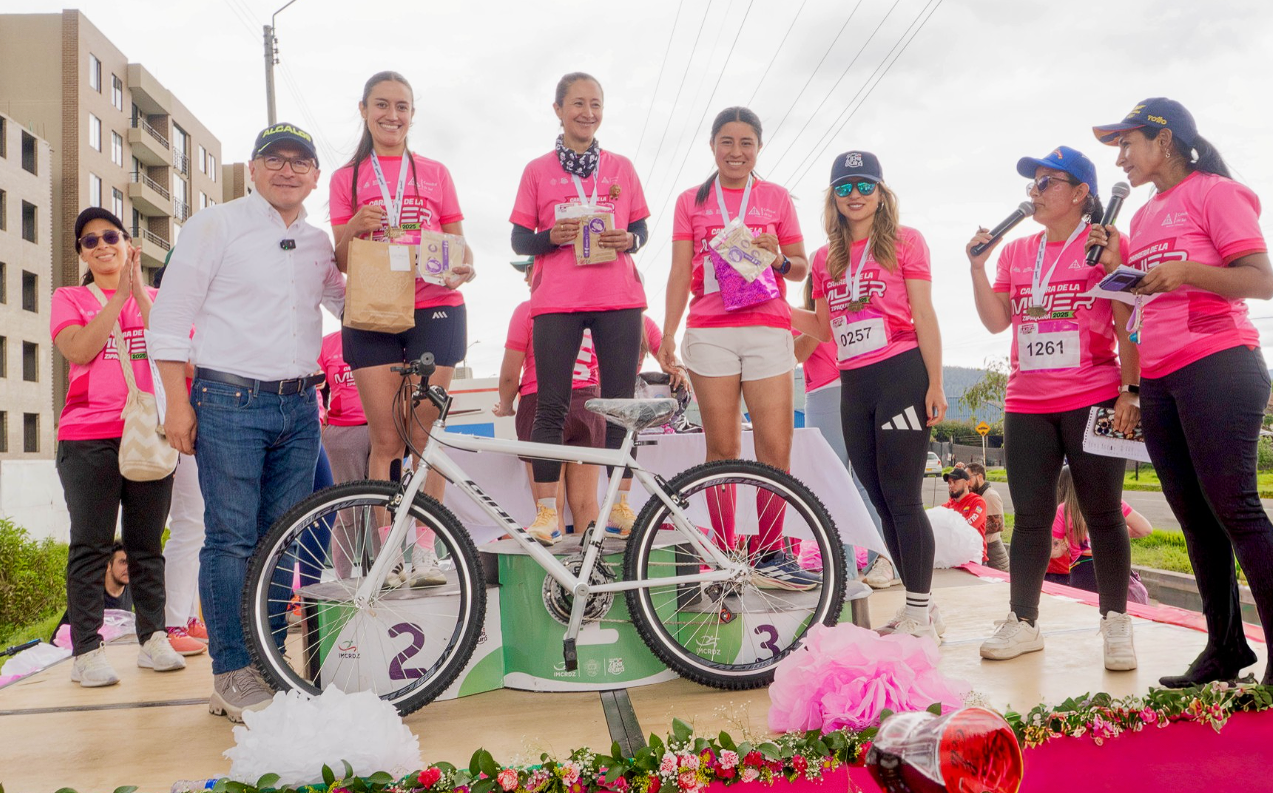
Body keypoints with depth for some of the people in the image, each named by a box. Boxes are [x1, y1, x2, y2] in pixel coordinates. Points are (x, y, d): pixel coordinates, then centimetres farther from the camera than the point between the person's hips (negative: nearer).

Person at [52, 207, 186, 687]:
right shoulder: (69, 298, 11)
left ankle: (153, 639, 14)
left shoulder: (154, 299, 15)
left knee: (147, 545, 6)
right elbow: (78, 349, -9)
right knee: (91, 547, -3)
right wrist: (120, 294, -9)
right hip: (88, 439, -2)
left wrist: (140, 291, -10)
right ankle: (87, 652, 1)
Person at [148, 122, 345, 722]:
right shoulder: (215, 225, 1)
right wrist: (178, 401, -9)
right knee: (231, 538, -5)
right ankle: (232, 677, 5)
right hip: (229, 402, -5)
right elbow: (170, 317, -2)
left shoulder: (319, 243, 15)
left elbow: (345, 304, 29)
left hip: (299, 407, 5)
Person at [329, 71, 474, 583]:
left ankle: (426, 549, 5)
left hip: (433, 308, 0)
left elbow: (458, 244, 15)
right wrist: (355, 227, -11)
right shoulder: (347, 178, 14)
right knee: (385, 440, -3)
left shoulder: (435, 173, 14)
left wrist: (463, 269, -8)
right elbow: (342, 261, 10)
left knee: (425, 434, -2)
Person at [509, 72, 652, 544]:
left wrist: (628, 240, -8)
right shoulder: (538, 171, 8)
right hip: (556, 302, -1)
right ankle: (546, 510, 2)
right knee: (551, 406, -2)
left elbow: (641, 228, 14)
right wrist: (552, 237, -13)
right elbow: (519, 241, 6)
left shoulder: (621, 168, 12)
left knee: (620, 403, 2)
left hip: (618, 300, 2)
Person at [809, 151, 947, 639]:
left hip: (901, 375, -6)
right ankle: (919, 609, 21)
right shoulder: (826, 258, 16)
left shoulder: (904, 241, 3)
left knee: (902, 498, -7)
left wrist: (935, 383, -8)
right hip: (854, 385, 6)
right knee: (882, 501, 9)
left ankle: (918, 614, 3)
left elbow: (923, 315, -3)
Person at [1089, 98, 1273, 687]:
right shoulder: (1144, 216, 20)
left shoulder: (1214, 192, -1)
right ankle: (1225, 649, 15)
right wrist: (1117, 267, 7)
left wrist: (1186, 271, -23)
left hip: (1216, 367, -7)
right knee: (1196, 520, 8)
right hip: (1158, 381, 8)